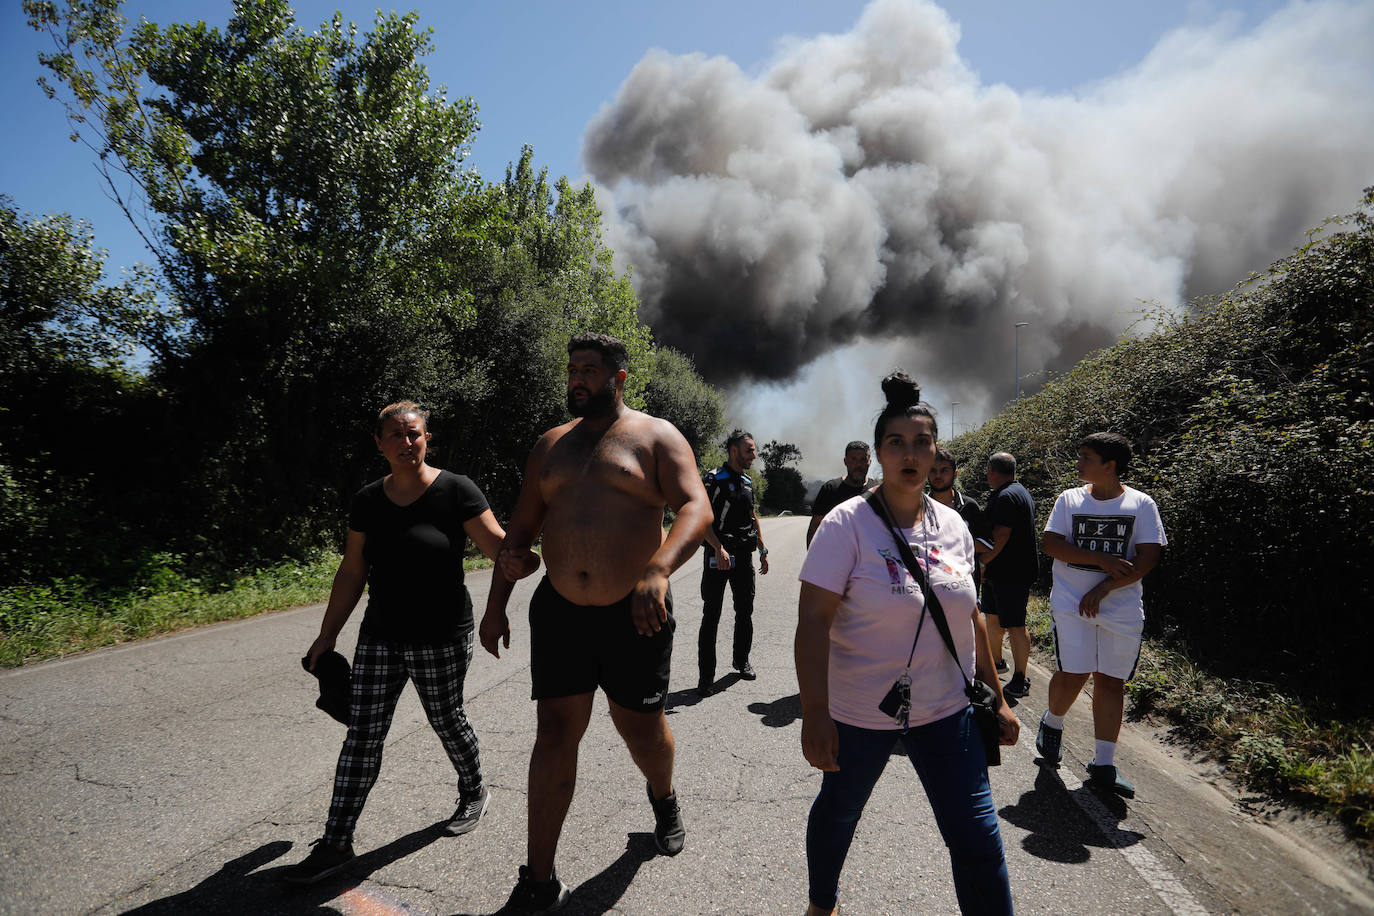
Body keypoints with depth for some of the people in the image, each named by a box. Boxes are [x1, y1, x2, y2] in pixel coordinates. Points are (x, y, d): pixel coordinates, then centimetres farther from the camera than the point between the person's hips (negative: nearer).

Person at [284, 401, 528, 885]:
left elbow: (501, 548, -14)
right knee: (362, 733, 4)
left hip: (441, 637, -4)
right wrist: (328, 635, 11)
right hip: (380, 636, 4)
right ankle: (336, 842, 13)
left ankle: (475, 792, 39)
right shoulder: (368, 501, 4)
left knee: (446, 718, 12)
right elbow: (352, 572, 10)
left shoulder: (454, 491, -9)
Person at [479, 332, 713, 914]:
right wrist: (496, 604, 12)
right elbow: (521, 528, 16)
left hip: (634, 614, -3)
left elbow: (696, 507, -16)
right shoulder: (551, 445, 12)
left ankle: (663, 799, 47)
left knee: (642, 728, 12)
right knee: (555, 735, 1)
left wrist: (658, 569, -34)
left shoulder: (655, 437, -2)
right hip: (559, 613, 3)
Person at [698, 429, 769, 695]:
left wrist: (763, 550, 19)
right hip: (718, 556, -7)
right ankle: (706, 675, 1)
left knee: (745, 612, 14)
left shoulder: (747, 482, 14)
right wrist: (718, 548, -27)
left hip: (744, 556, 7)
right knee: (711, 616, -4)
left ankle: (742, 661, 31)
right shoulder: (714, 479, -8)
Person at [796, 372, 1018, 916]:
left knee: (979, 839, 1)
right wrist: (814, 714, -25)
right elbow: (813, 621, -19)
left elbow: (969, 617, 11)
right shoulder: (848, 524, -15)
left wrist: (996, 698, 12)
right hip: (858, 712, -3)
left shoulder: (953, 525, 1)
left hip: (946, 710, 3)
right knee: (838, 811, 19)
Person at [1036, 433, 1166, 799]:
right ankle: (1052, 723, 24)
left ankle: (1103, 765, 12)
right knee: (1074, 673, -8)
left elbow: (1148, 559, -5)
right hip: (1071, 603, 0)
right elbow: (1050, 544, -4)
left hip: (1122, 608, 0)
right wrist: (1102, 559, -14)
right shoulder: (1070, 499, 6)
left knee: (1111, 680, 3)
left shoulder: (1141, 504, 2)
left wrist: (1103, 589, -12)